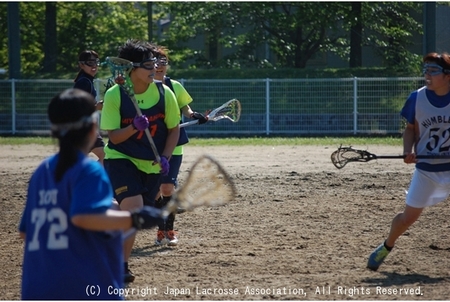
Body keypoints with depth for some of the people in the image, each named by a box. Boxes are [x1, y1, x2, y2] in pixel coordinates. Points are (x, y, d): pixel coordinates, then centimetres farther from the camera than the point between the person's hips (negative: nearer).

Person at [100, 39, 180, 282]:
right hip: (121, 160, -4)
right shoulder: (114, 95, -14)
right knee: (133, 207, -23)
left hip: (151, 165, 4)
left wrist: (165, 158, -11)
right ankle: (120, 266, -10)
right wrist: (134, 127, -31)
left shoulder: (164, 93, -7)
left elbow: (173, 129, 3)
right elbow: (113, 136, -13)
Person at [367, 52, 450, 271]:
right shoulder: (417, 98, -4)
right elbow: (411, 128, 9)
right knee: (409, 216, 6)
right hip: (426, 169, 1)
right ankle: (387, 247, 32)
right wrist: (408, 150, -9)